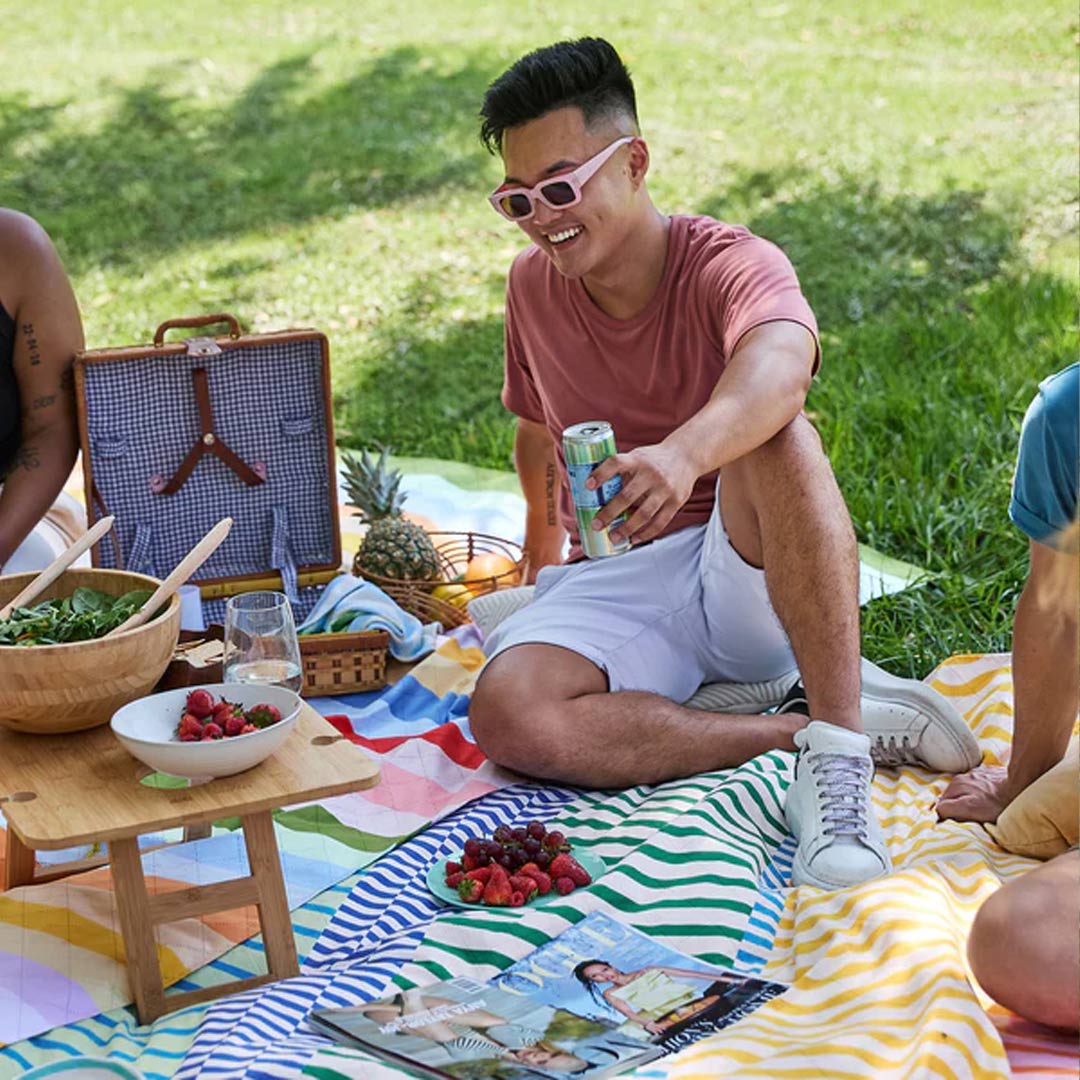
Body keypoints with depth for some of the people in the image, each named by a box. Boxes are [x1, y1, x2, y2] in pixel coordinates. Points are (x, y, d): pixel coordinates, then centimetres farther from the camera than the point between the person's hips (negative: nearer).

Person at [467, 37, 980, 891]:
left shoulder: (732, 266, -13)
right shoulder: (533, 286, 6)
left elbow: (780, 364, -39)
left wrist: (686, 451, -59)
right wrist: (543, 557, 29)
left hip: (748, 573, -4)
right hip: (617, 585, 4)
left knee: (773, 432, -37)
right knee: (507, 716, -30)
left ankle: (836, 749, -37)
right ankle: (826, 722, -24)